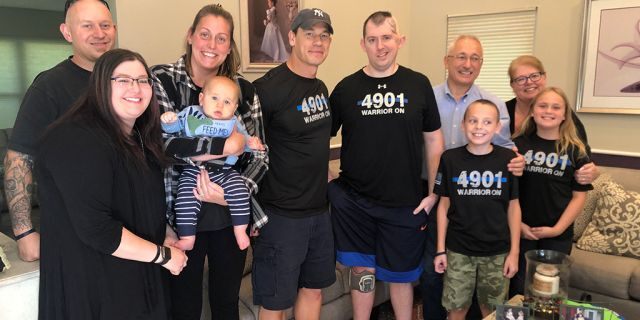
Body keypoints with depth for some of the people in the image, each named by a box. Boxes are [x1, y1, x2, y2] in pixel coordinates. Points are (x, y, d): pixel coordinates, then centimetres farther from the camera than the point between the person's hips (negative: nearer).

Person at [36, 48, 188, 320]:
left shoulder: (138, 137, 8)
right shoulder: (76, 141, -22)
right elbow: (95, 228, -29)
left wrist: (167, 236, 0)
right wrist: (162, 255, -20)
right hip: (92, 288, -8)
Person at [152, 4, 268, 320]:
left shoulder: (243, 89, 2)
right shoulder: (162, 79, -6)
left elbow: (259, 154, 1)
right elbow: (161, 142, -20)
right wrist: (227, 144, -22)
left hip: (230, 216, 3)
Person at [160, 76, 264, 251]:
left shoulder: (234, 123, 10)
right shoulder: (190, 114, 7)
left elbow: (244, 141, 14)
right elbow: (172, 127, 11)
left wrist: (251, 143, -9)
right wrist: (168, 120, -13)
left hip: (224, 171, 1)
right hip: (193, 171, -1)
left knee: (239, 189, -20)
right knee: (185, 198, -19)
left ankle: (240, 230, -4)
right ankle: (187, 239, -4)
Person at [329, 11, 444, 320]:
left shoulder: (418, 84, 0)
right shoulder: (346, 88, 0)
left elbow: (434, 140, 4)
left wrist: (433, 193, -1)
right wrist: (328, 179, -4)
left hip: (406, 203, 0)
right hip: (354, 201, 0)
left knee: (401, 274, 15)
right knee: (362, 270, 12)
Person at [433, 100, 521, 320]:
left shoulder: (508, 160, -6)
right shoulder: (450, 159, -7)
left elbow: (513, 207, 0)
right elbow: (444, 206, 0)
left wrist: (514, 252, 0)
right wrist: (441, 249, 0)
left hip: (497, 251, 1)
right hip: (458, 250, 0)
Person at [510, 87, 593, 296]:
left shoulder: (575, 151, -2)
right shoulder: (519, 144, -2)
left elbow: (579, 196, -2)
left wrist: (558, 229, -9)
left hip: (558, 236, 0)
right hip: (522, 231, 0)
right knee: (519, 290, 10)